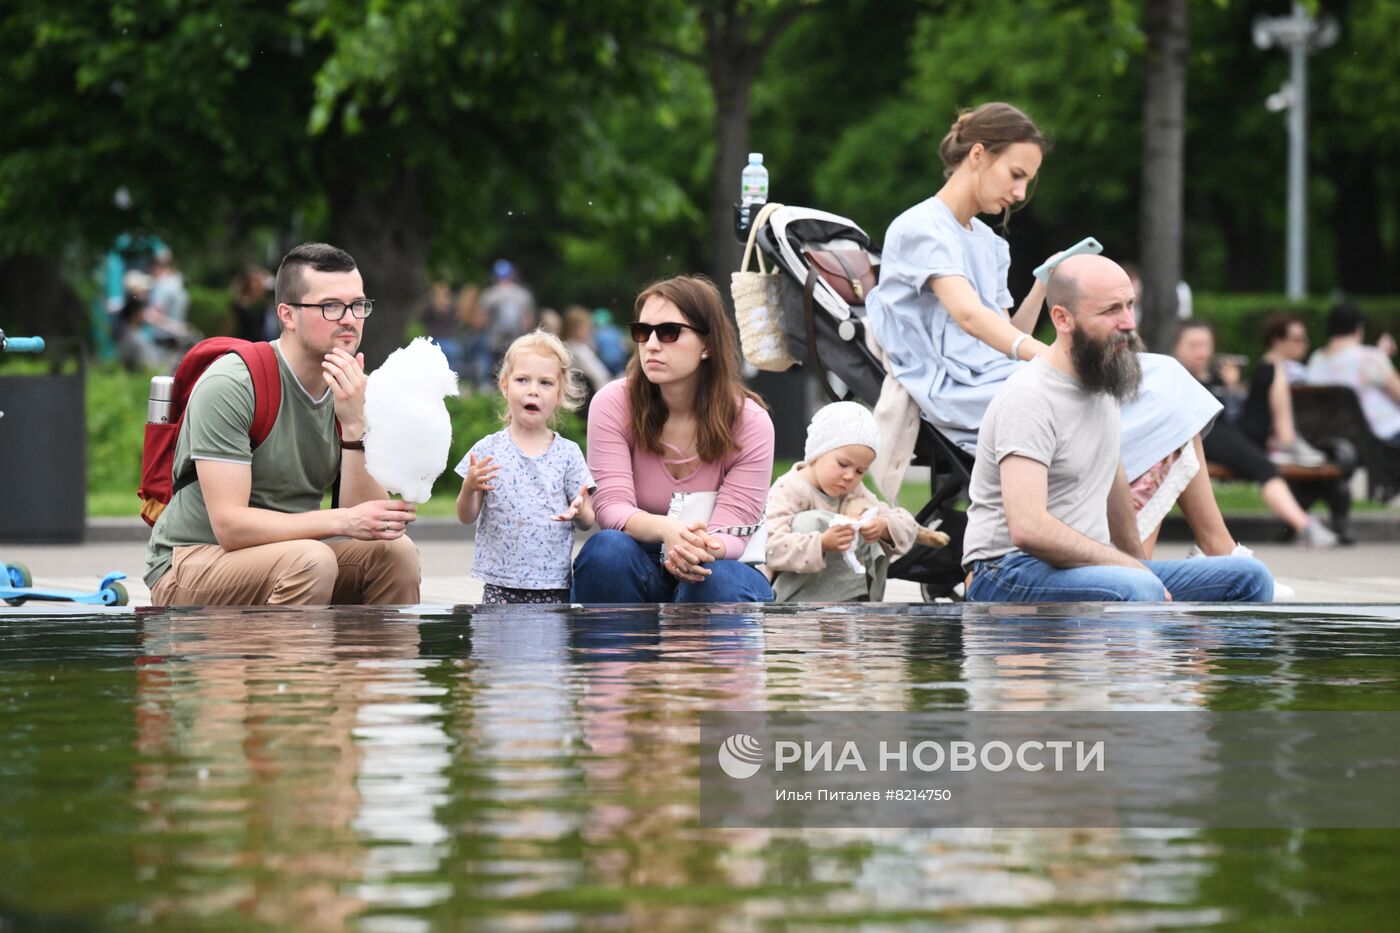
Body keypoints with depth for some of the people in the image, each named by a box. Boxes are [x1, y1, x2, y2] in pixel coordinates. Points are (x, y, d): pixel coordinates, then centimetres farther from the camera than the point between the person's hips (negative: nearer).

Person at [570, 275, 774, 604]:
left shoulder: (750, 422, -12)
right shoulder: (613, 404, -11)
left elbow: (731, 534, -19)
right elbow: (611, 505, -20)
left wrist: (701, 548, -46)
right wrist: (666, 530, -44)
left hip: (715, 568, -1)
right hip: (635, 570, 1)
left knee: (720, 583, -36)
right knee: (608, 549, -34)